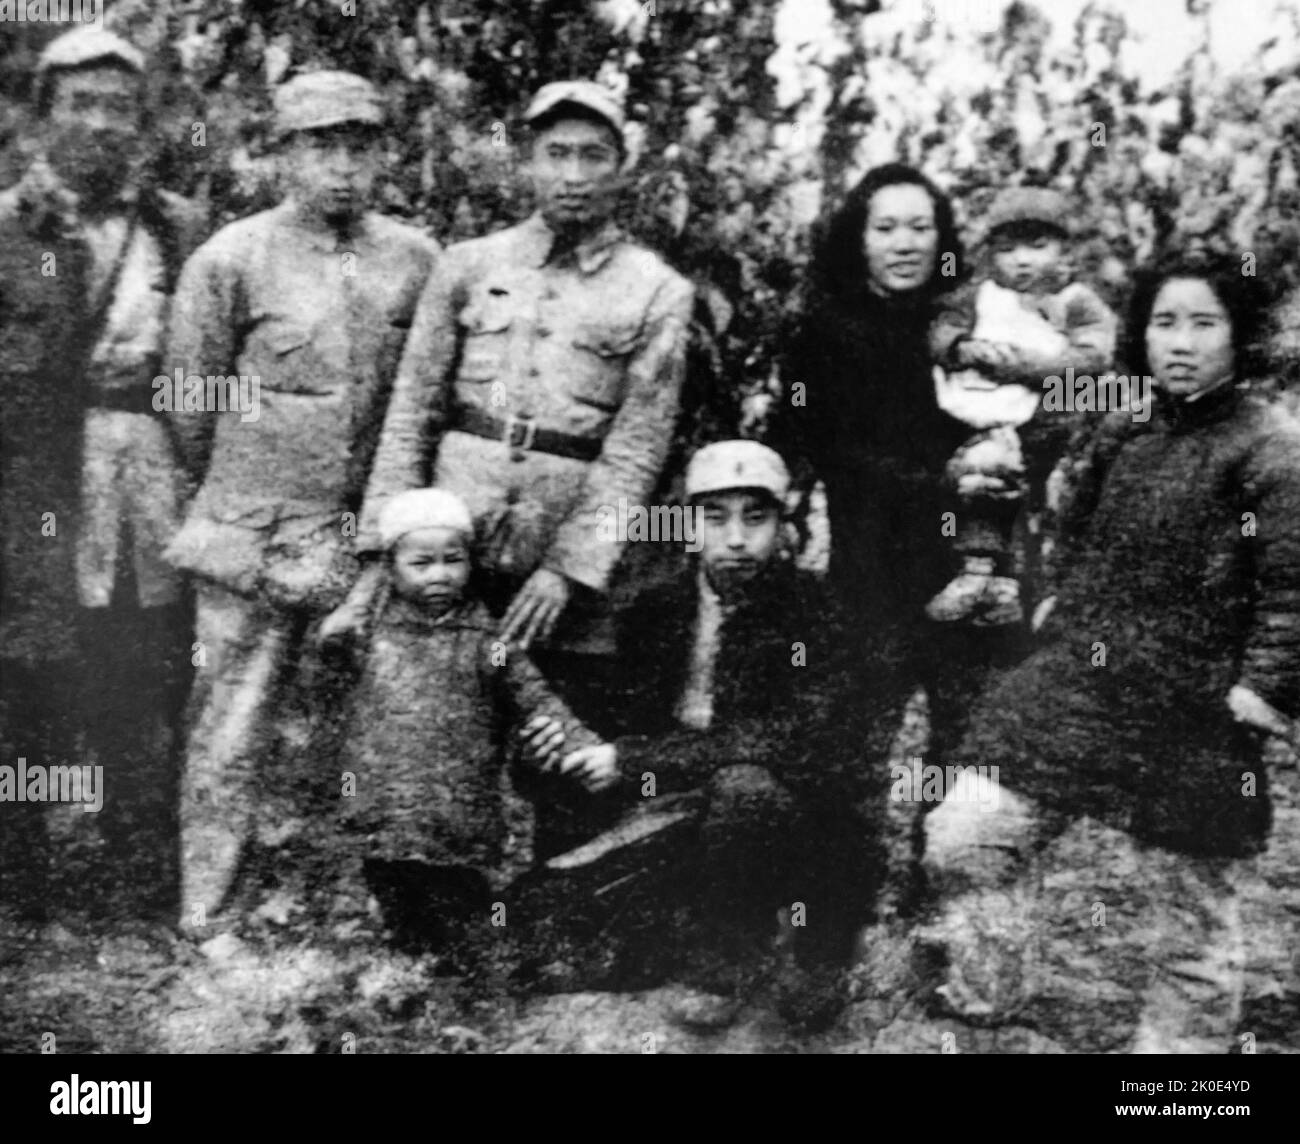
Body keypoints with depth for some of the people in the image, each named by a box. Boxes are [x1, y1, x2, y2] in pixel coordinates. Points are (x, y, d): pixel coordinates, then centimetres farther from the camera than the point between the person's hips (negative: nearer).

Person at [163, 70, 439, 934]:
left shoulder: (416, 261, 4)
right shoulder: (231, 261, -4)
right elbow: (191, 403, 5)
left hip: (374, 537, 3)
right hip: (254, 539, -2)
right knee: (231, 732, 2)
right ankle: (205, 924, 11)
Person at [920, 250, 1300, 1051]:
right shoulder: (1125, 436, 9)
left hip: (1188, 723, -6)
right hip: (1072, 689, 6)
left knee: (1181, 923, 8)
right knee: (966, 836, 1)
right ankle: (989, 1007, 17)